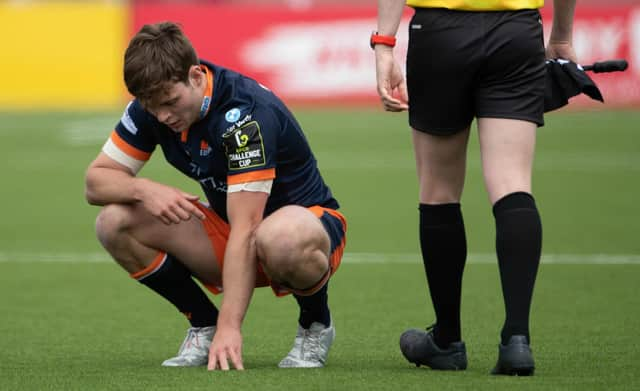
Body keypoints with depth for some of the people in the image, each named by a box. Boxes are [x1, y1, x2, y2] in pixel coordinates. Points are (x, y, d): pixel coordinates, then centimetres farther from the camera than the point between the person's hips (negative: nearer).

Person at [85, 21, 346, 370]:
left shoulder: (246, 113, -31)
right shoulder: (153, 104, -10)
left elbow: (246, 231, -35)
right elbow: (96, 182, -4)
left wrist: (229, 327, -39)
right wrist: (143, 189, -27)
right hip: (228, 226, 6)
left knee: (282, 239, -44)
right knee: (114, 223, -14)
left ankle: (316, 325, -9)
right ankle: (203, 325, 4)